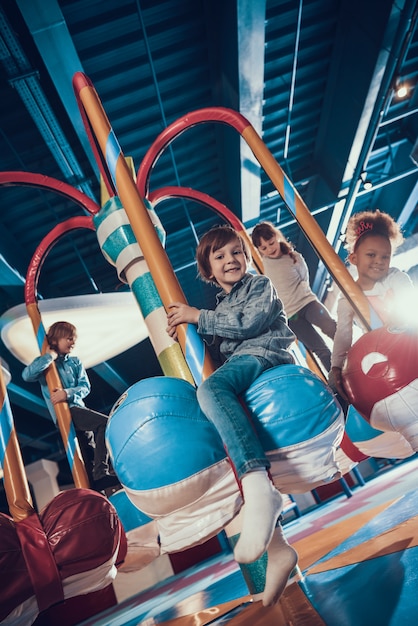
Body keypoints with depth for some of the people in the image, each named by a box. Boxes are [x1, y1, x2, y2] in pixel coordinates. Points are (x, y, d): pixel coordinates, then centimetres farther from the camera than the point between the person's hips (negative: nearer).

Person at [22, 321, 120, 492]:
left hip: (78, 409, 6)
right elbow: (27, 375, -19)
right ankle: (100, 472, -22)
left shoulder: (75, 362, 16)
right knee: (105, 422, -25)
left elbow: (85, 387, 4)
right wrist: (49, 356, -13)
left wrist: (68, 393, -16)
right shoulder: (45, 362, 3)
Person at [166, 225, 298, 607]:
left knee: (211, 389, -37)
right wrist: (186, 332, 10)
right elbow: (214, 353, 26)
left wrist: (198, 316, -2)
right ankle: (277, 548, -17)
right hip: (236, 367, 7)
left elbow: (250, 322, -6)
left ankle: (259, 488, -52)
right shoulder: (218, 308, 31)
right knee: (220, 447, -13)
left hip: (263, 355, -7)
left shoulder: (261, 286, 13)